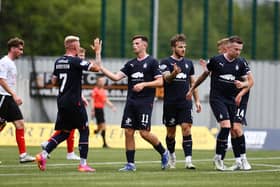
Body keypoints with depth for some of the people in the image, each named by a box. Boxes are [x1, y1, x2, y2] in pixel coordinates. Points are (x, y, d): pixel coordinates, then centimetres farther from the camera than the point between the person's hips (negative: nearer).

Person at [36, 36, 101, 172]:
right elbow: (96, 68, -18)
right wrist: (98, 52, -5)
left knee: (64, 132, 14)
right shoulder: (75, 61, -13)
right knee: (84, 130, 3)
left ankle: (43, 155, 0)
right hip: (74, 102, -8)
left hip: (61, 101, 8)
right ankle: (83, 164, 2)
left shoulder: (58, 62, 10)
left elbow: (54, 81, 18)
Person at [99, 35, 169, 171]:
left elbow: (160, 82, -6)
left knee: (144, 132, -12)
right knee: (128, 132, -1)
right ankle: (130, 164, 4)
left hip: (145, 102, -6)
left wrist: (143, 84, -16)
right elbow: (116, 77, 7)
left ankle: (163, 152, 11)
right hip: (131, 102, 6)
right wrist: (101, 68, -2)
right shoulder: (130, 64, 15)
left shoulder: (152, 62, -1)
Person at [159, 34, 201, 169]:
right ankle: (172, 155, 31)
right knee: (171, 132, 7)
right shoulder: (166, 62, -2)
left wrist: (197, 100, 12)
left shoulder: (188, 63, 12)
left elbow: (193, 83, 17)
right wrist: (174, 73, -38)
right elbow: (166, 78, -16)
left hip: (185, 102, 2)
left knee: (186, 129, -11)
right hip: (170, 103, -2)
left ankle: (188, 160, -17)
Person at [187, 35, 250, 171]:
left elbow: (246, 81, 10)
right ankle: (218, 156, -7)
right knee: (226, 125, -20)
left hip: (231, 100, 4)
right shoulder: (216, 60, -5)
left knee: (228, 129, 3)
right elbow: (204, 75, 9)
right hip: (217, 98, -4)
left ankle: (220, 159, 16)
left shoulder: (241, 63, 4)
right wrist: (192, 89, 17)